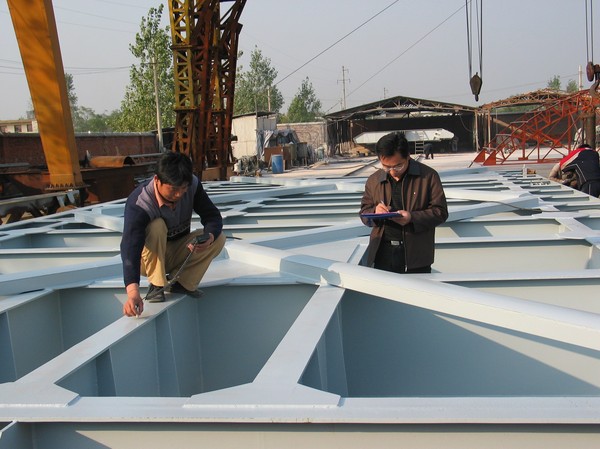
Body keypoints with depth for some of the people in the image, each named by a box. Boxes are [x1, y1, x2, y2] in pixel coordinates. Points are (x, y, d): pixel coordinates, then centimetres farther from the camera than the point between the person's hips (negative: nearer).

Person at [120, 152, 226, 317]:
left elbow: (213, 216, -12)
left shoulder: (193, 185, -18)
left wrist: (209, 237, -38)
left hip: (177, 252, 4)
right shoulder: (138, 203, -33)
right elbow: (130, 246, -45)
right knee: (157, 226, -35)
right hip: (148, 259, -4)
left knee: (218, 238, -19)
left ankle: (180, 283, -8)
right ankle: (156, 285, -21)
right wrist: (132, 291, -59)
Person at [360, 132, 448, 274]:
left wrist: (412, 217, -20)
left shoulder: (428, 176, -2)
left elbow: (440, 212, -4)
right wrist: (374, 213, -10)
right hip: (382, 255, 3)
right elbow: (364, 212, 14)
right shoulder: (373, 180, 8)